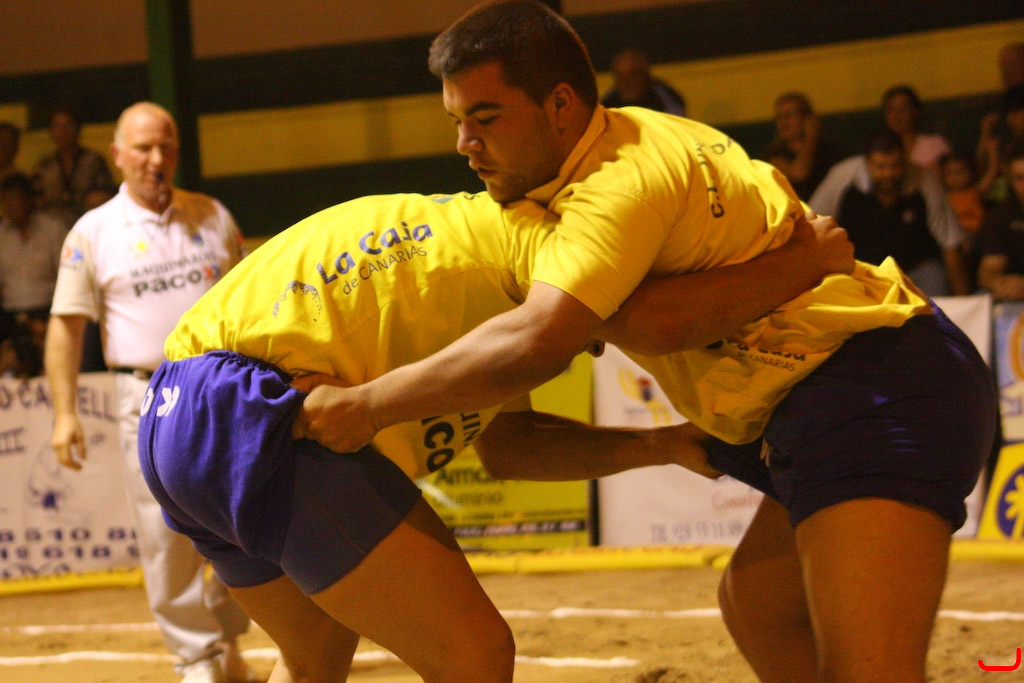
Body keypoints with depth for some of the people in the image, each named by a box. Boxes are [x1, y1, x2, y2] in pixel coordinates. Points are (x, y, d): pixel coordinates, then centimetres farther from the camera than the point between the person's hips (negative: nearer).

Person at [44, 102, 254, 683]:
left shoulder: (213, 217, 10)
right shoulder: (93, 232, 3)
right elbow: (67, 325, 2)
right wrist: (65, 413, -5)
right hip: (149, 396, -2)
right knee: (166, 531, -5)